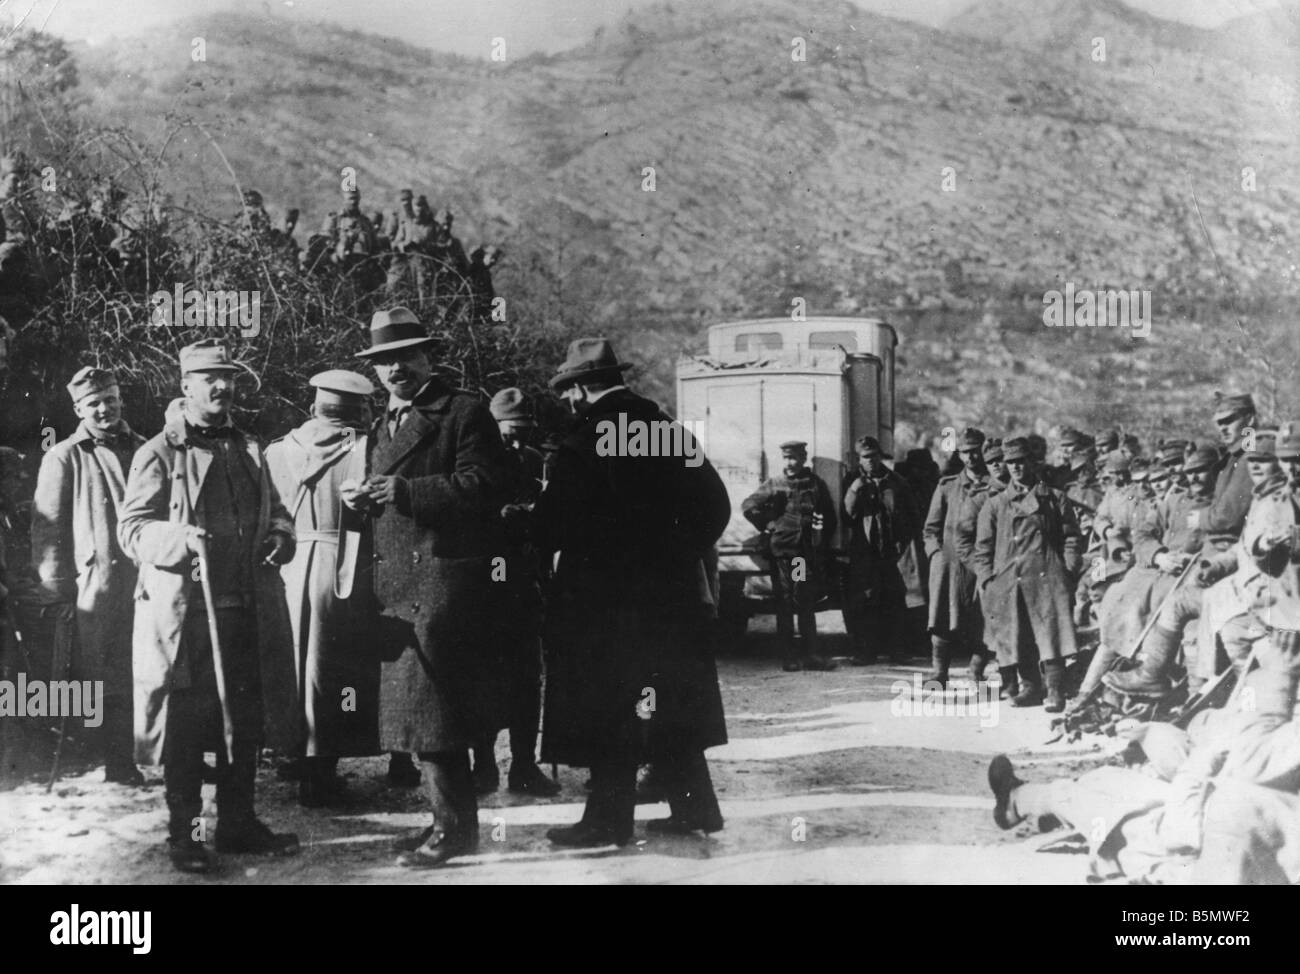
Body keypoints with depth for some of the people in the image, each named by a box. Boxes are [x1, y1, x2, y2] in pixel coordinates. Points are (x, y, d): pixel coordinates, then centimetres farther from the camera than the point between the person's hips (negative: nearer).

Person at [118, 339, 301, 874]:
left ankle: (238, 823, 23)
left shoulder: (250, 451, 16)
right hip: (184, 613, -5)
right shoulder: (158, 455, -2)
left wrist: (279, 536, 1)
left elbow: (275, 510, 24)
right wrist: (178, 538, -24)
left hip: (249, 611, 6)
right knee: (185, 726, 0)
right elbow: (131, 529, -6)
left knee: (246, 719, 11)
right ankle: (184, 833, 10)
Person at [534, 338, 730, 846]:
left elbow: (551, 528, -13)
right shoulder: (669, 430, 5)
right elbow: (715, 503, 8)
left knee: (608, 709, 2)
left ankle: (609, 819, 6)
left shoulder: (583, 442, -14)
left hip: (606, 598, -6)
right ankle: (695, 807, 18)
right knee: (671, 706, 14)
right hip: (672, 591, 6)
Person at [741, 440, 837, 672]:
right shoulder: (773, 485, 3)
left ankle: (811, 654, 11)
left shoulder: (816, 485, 8)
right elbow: (748, 506, 3)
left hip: (810, 555, 1)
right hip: (782, 552, -1)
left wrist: (823, 544, 5)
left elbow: (830, 516, 12)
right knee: (785, 606, 1)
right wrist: (767, 527, -1)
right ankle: (790, 656, 5)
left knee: (807, 605, 7)